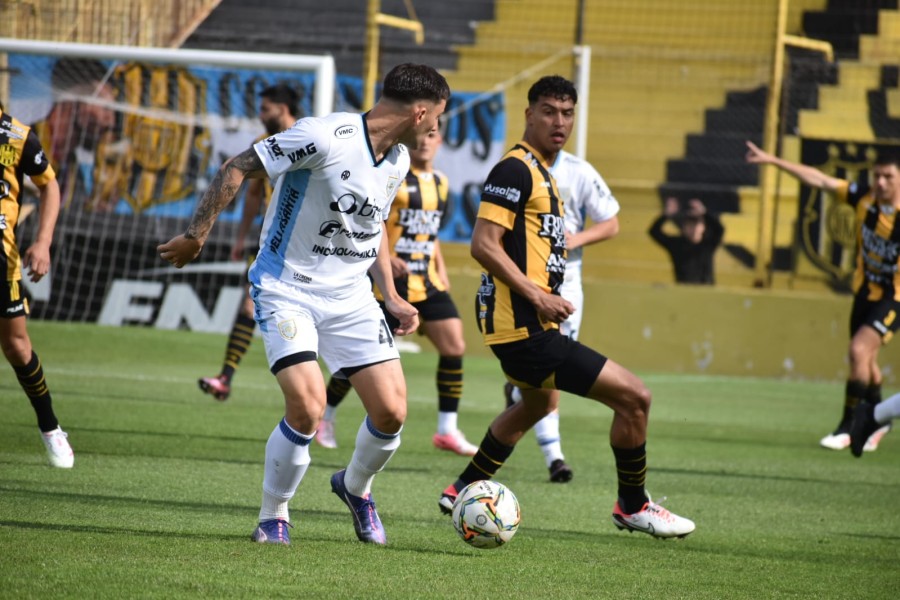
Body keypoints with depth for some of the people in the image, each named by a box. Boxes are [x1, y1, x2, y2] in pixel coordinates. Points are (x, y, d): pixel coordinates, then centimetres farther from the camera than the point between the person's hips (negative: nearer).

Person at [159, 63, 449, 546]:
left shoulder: (398, 160, 5)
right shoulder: (325, 137, -21)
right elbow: (235, 170, -16)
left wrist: (391, 296, 14)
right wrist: (196, 237, -15)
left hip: (349, 296, 7)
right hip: (287, 290, -7)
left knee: (391, 412, -3)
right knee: (307, 407, -22)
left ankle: (356, 487, 30)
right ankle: (273, 517, 2)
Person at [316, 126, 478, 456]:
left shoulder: (440, 182, 12)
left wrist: (441, 272, 14)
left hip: (427, 282, 6)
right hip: (390, 281, -6)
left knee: (454, 345, -8)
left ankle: (447, 430, -1)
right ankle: (324, 415, 20)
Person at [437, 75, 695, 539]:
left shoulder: (541, 172, 17)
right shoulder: (516, 169, -15)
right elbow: (483, 244, -22)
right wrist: (538, 296, -23)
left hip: (525, 323, 12)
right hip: (523, 326, -12)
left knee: (540, 402, 38)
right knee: (633, 396, -11)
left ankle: (464, 490, 46)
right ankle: (632, 507, 6)